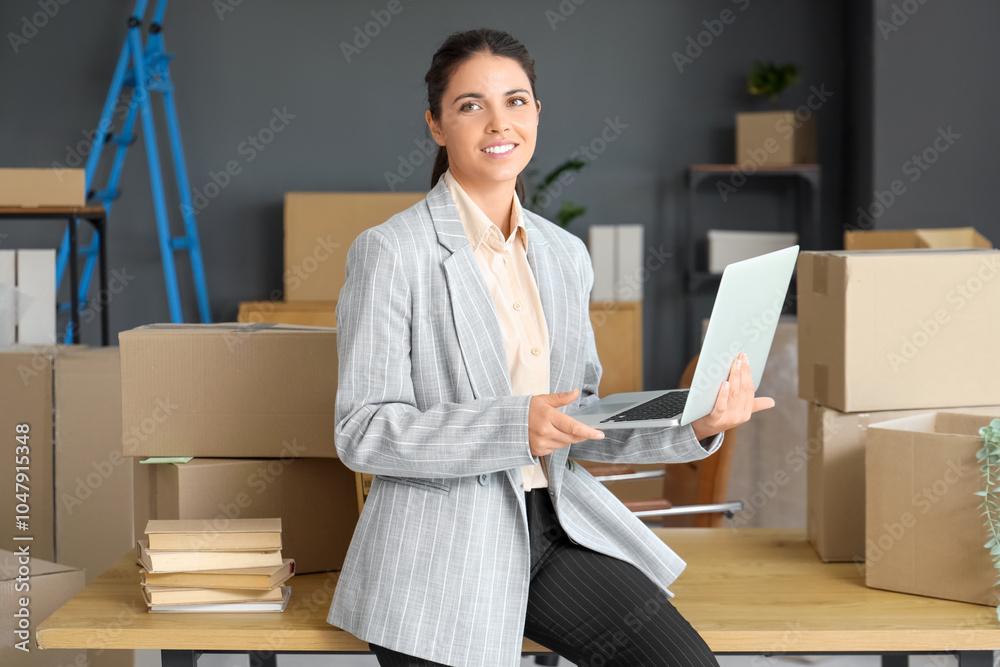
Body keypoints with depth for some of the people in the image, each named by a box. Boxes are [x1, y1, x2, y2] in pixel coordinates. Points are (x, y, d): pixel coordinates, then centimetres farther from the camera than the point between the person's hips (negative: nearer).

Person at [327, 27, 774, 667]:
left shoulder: (566, 255, 11)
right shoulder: (391, 252, -8)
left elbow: (577, 422, 15)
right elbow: (363, 432, -12)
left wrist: (694, 426, -3)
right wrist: (515, 426, -24)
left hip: (557, 526, 5)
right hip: (442, 554, -5)